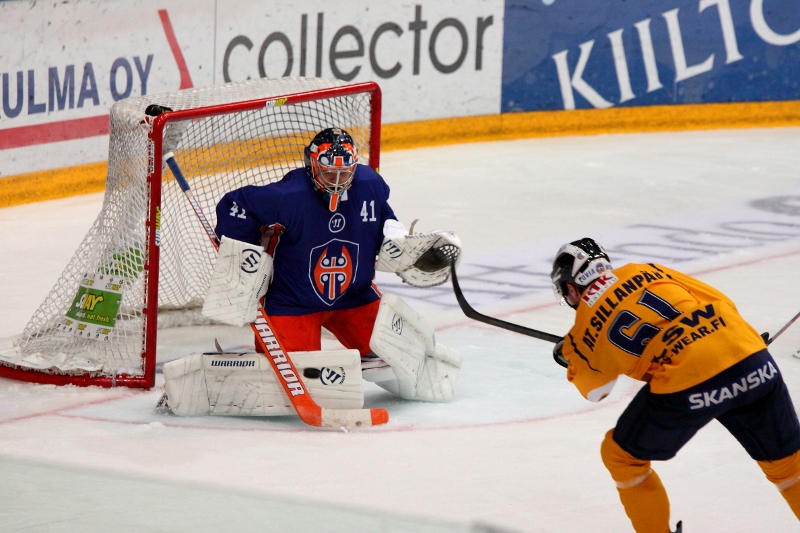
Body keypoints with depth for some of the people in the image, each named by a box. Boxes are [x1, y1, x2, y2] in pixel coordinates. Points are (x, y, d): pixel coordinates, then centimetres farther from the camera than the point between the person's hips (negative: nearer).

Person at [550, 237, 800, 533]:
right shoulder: (648, 273, 18)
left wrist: (570, 357, 46)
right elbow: (720, 303, 21)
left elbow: (594, 390, 28)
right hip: (753, 361, 4)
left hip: (685, 390, -4)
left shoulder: (585, 330, 11)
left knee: (623, 456, 21)